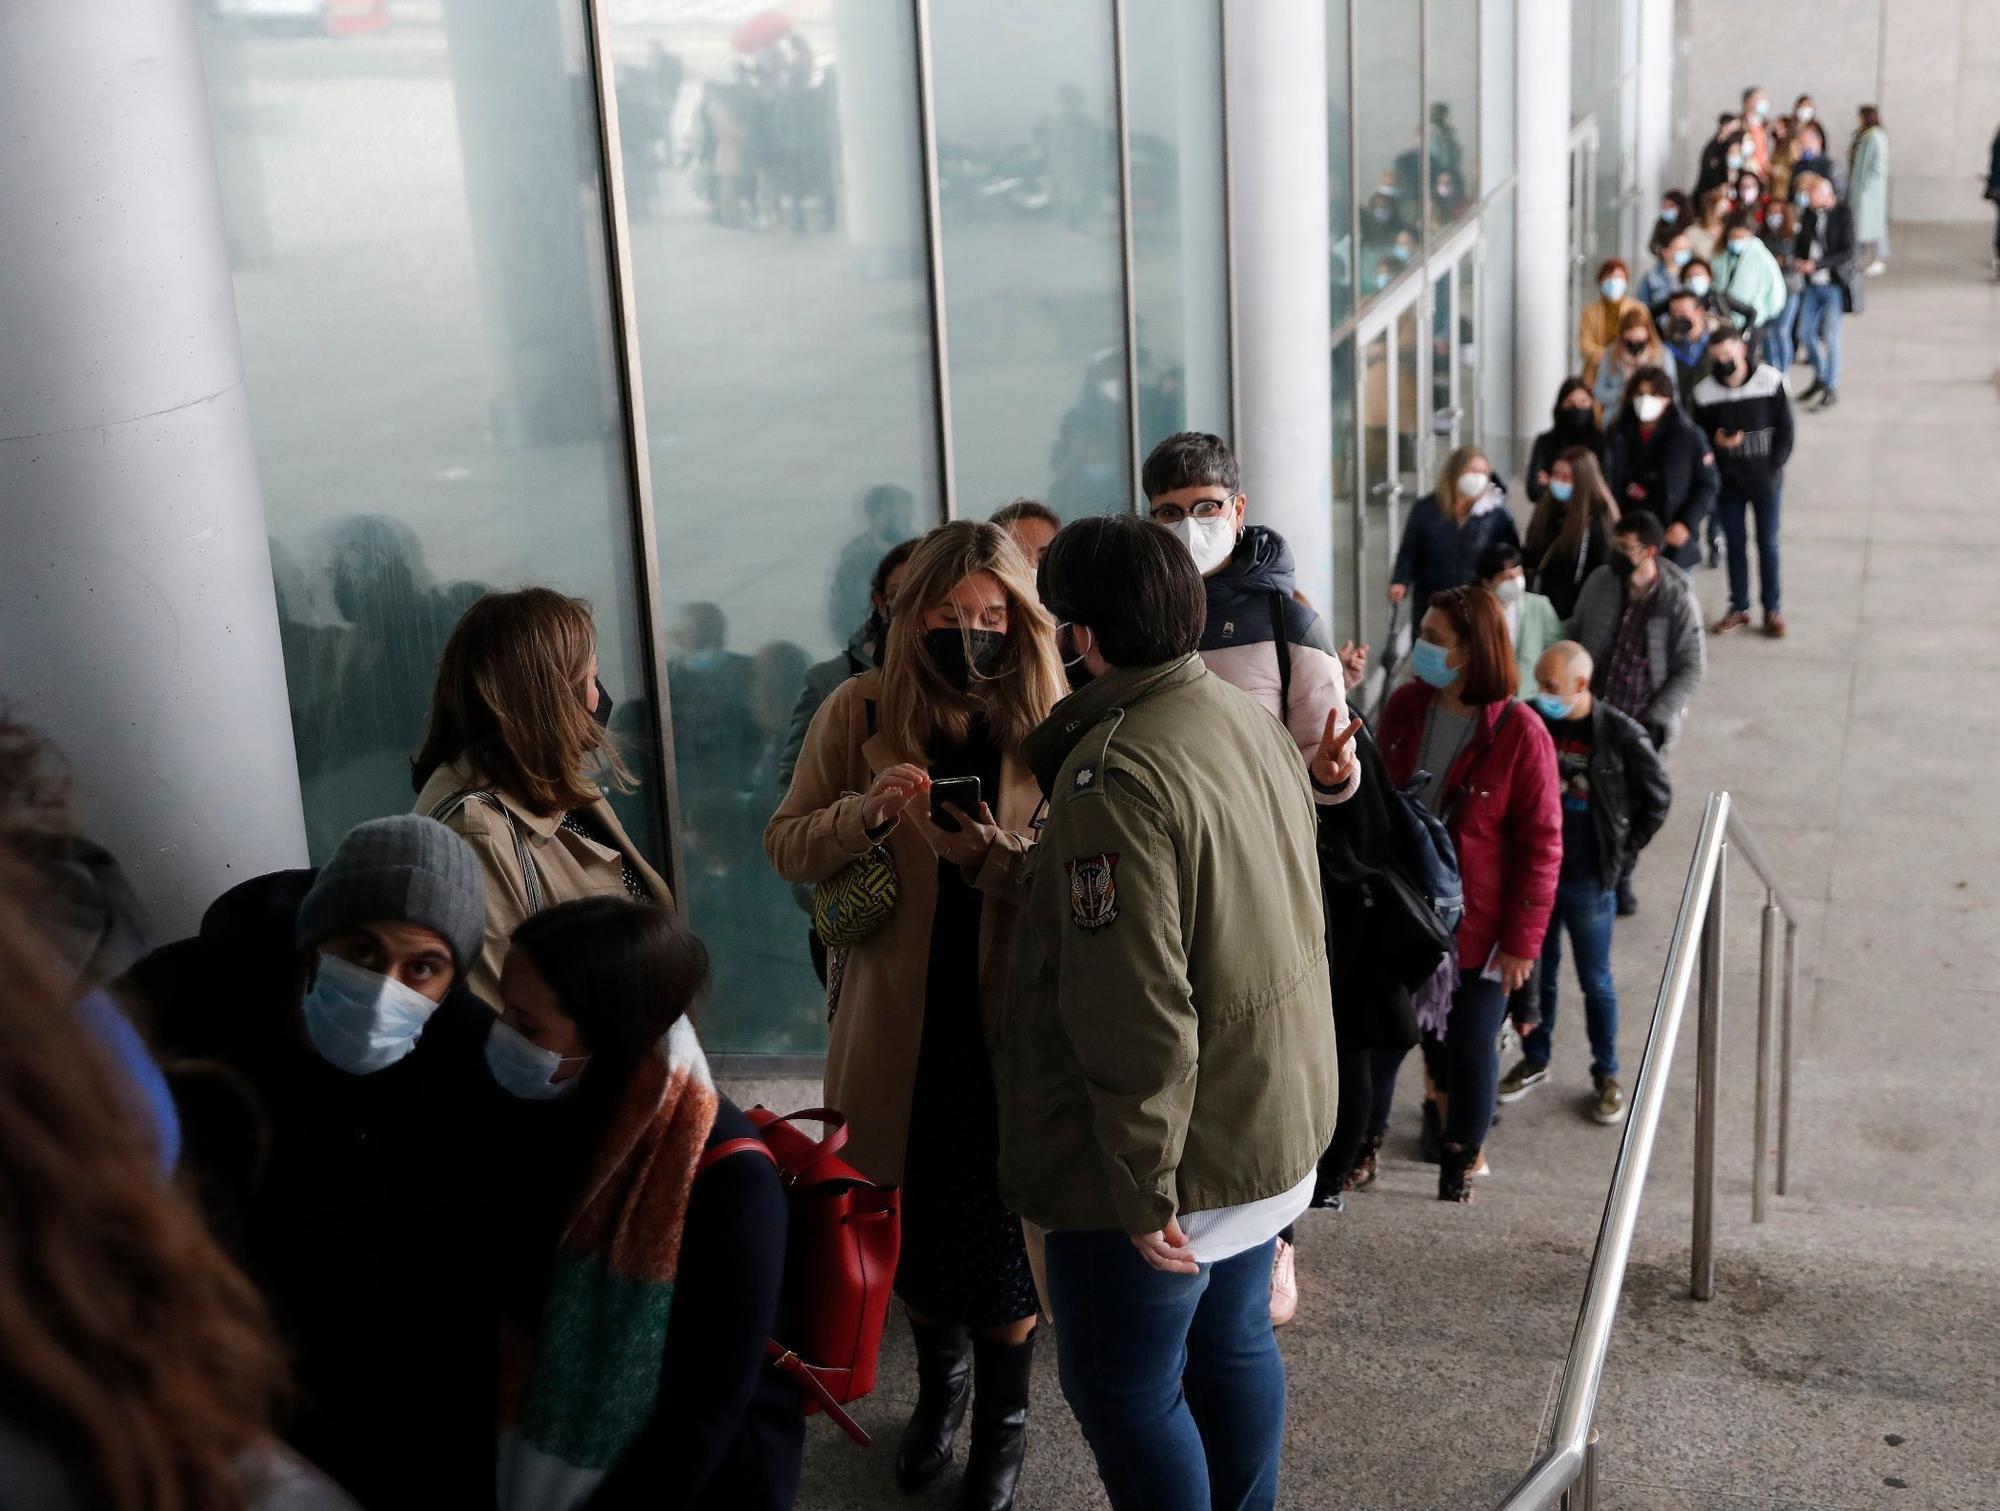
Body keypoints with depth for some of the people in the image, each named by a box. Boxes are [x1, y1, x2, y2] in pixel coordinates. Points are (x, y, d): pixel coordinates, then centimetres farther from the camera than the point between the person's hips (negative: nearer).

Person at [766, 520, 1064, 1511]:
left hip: (1011, 1022, -1)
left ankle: (1002, 1420, 32)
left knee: (1002, 1236, 6)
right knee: (915, 1222, 16)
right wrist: (864, 814, -20)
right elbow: (785, 845, 0)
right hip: (901, 1023, 1)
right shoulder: (861, 713, -3)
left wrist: (1004, 856, -25)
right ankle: (938, 1383, 45)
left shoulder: (1058, 725, -5)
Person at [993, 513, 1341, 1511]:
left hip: (1180, 1152, -9)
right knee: (1234, 1344, 22)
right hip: (1275, 1122, 9)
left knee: (1124, 1389, 6)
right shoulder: (1254, 722, 4)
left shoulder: (1116, 774, -25)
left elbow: (1135, 1007, -27)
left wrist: (1143, 1191, -21)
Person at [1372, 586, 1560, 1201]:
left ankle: (1461, 1164, 30)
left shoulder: (1519, 733, -17)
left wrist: (1521, 940, -13)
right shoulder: (1404, 706, -2)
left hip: (1475, 929, -4)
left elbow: (1540, 845, -13)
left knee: (1469, 1047, 10)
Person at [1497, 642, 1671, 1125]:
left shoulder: (1620, 735, -15)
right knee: (1537, 974, 16)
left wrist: (1623, 850, -1)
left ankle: (1606, 1076, 26)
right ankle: (1535, 1061, 35)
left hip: (1589, 882, -3)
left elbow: (1658, 796, -1)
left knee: (1596, 981, 10)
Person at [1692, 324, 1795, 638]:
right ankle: (1739, 608, 24)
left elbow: (1785, 430, -5)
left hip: (1765, 480, -1)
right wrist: (1717, 442, -18)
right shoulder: (1705, 391, -7)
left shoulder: (1770, 380, -10)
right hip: (1728, 481, 2)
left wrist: (1773, 469, -11)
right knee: (1735, 544, 11)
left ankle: (1772, 610, 18)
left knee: (1768, 544, 7)